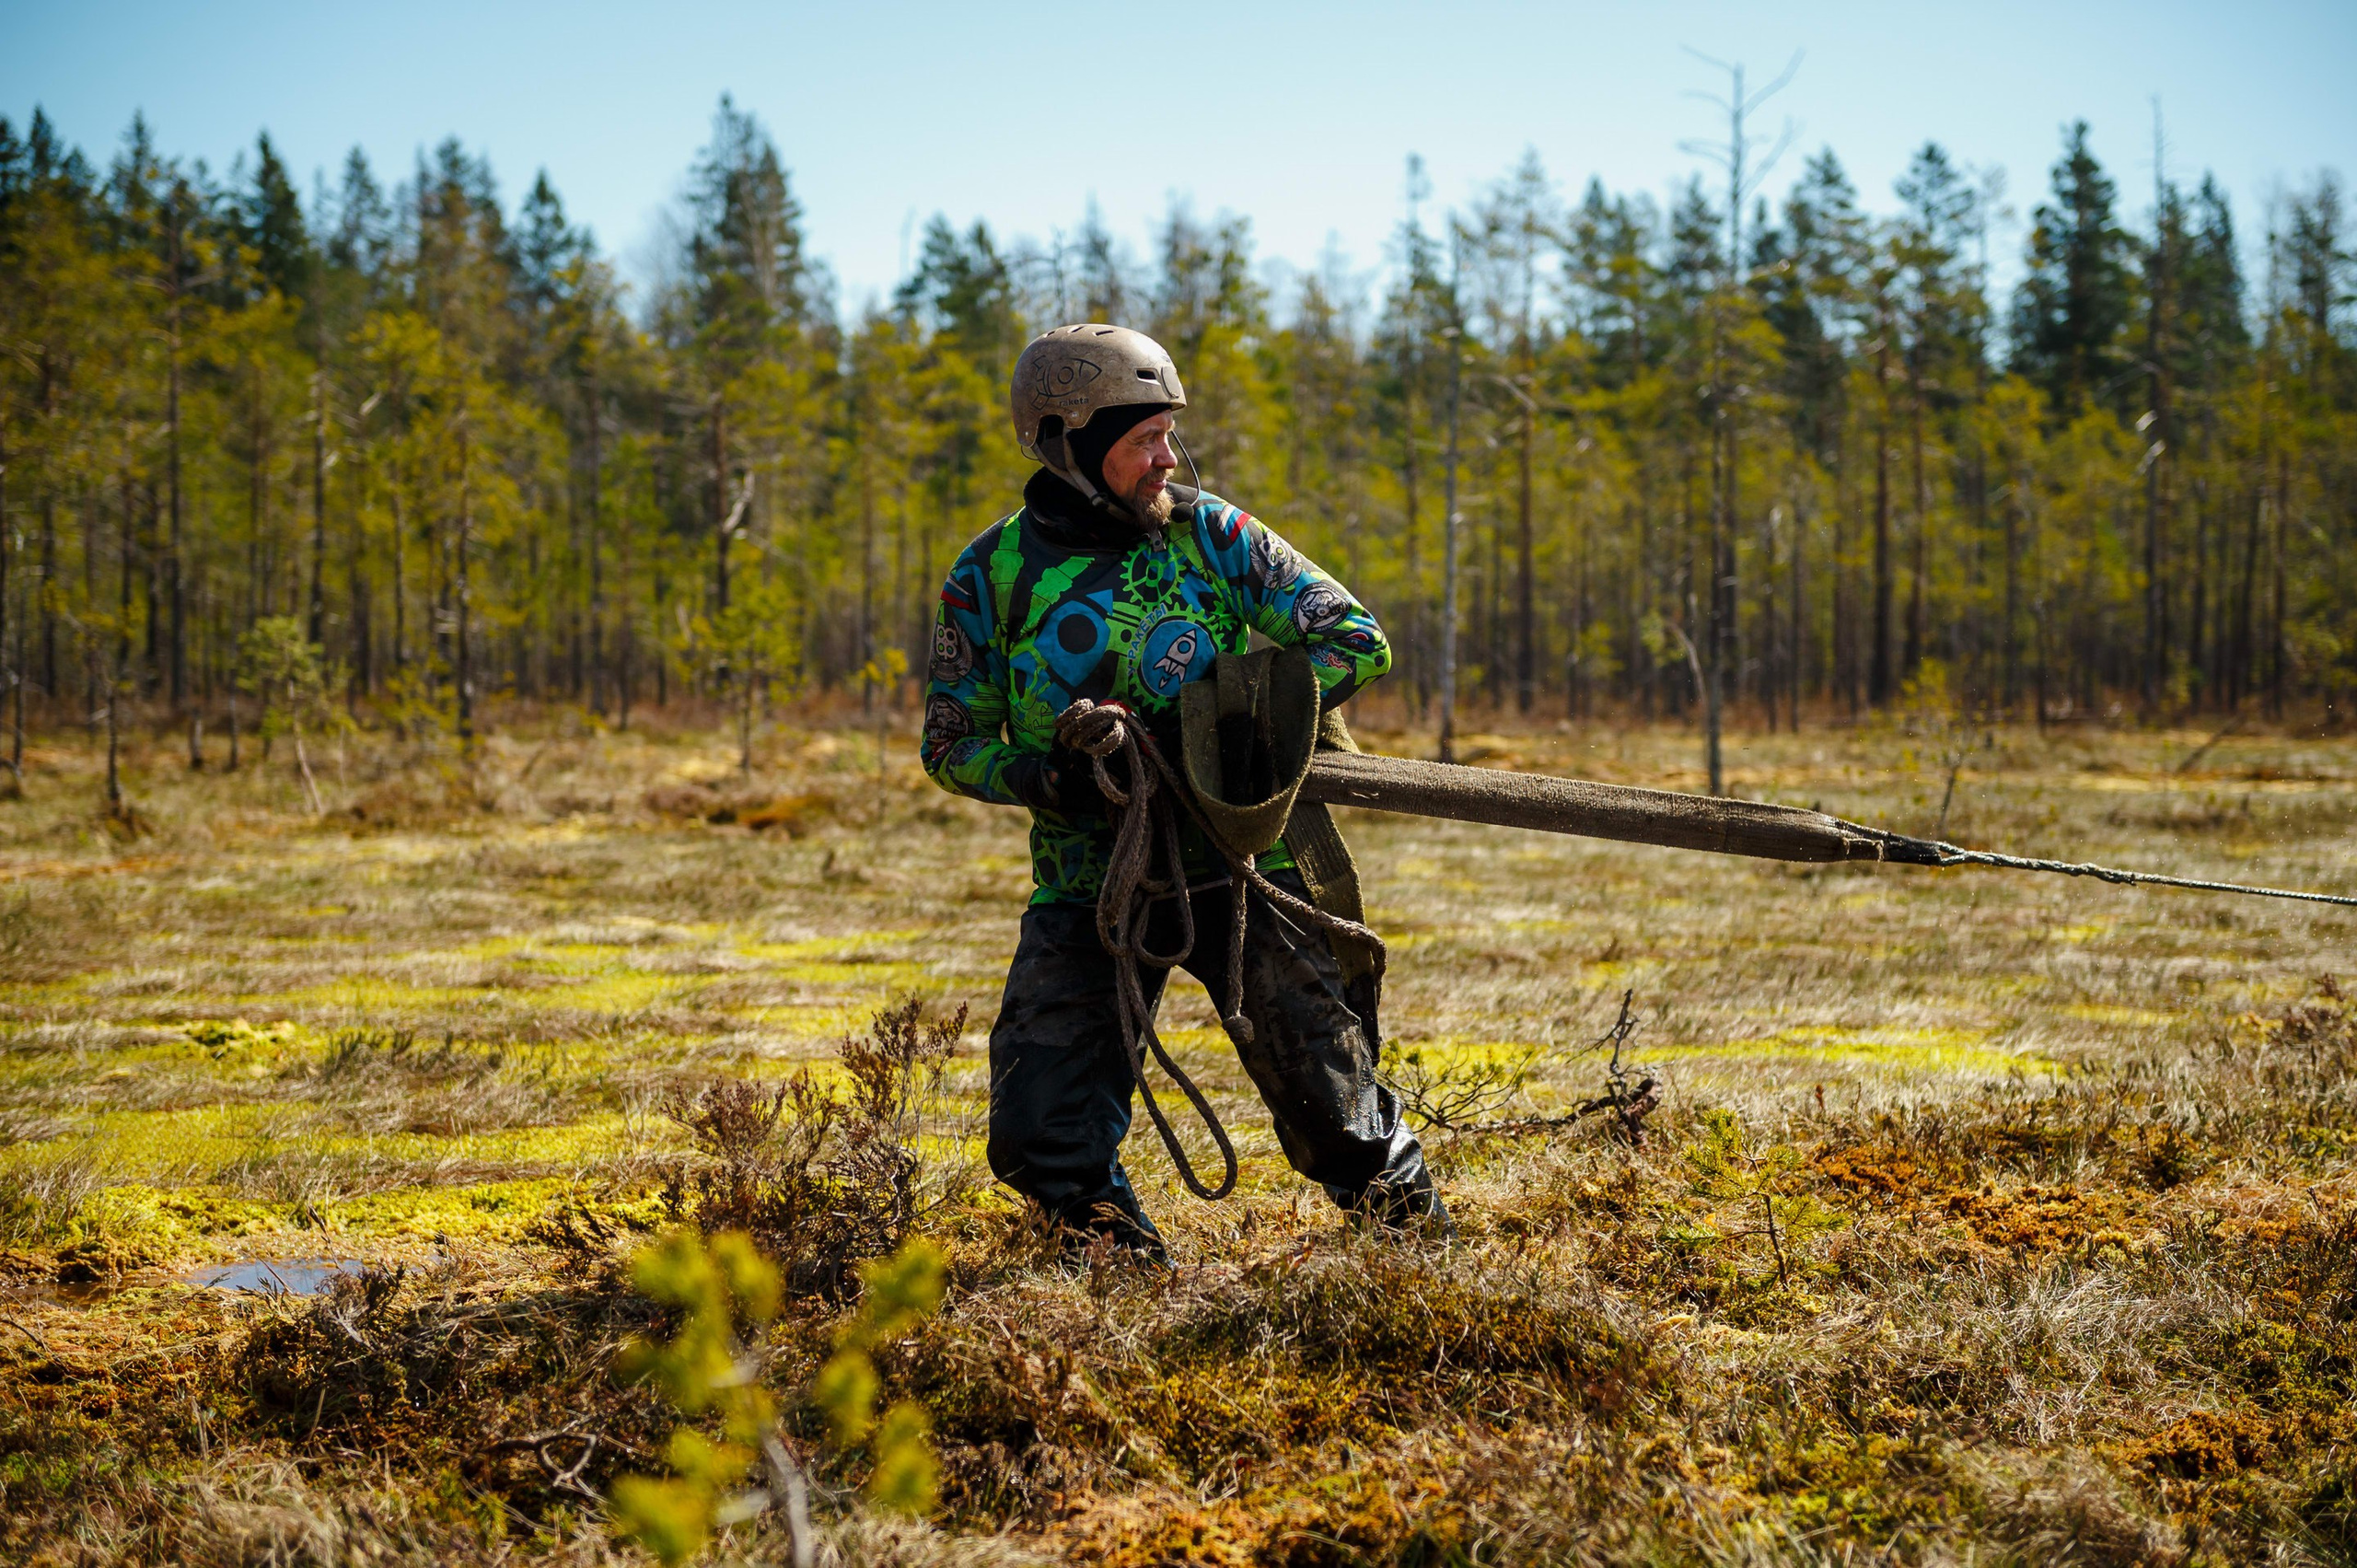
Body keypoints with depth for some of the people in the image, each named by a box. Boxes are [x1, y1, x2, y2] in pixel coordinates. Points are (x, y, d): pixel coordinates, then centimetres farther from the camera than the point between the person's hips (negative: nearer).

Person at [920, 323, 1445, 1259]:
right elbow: (952, 744, 4)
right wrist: (1045, 778, -17)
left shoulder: (1208, 535, -3)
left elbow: (1355, 643, -5)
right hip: (1088, 890, 1)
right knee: (1039, 1138, -9)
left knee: (1332, 1114, -7)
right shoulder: (993, 577, -2)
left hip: (1238, 866, -1)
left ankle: (1415, 1236, 19)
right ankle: (1117, 1249, 20)